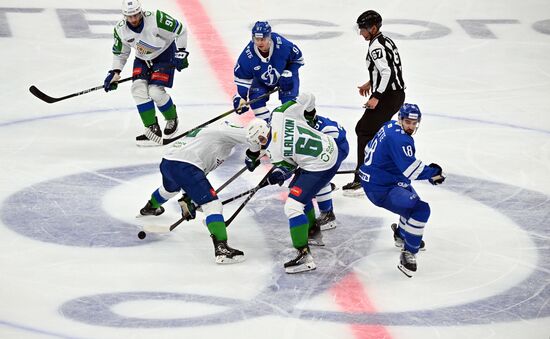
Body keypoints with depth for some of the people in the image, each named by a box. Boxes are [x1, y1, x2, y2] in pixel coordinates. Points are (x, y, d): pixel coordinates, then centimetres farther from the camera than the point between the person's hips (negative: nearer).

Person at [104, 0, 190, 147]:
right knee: (138, 88, -17)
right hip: (142, 59, 5)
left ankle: (172, 118, 14)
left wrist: (181, 53, -18)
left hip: (164, 55, -5)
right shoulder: (120, 30, -15)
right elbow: (120, 52, 3)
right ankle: (153, 130, -14)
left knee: (155, 92, -18)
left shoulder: (157, 19, -31)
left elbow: (180, 30, -17)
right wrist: (114, 73, -7)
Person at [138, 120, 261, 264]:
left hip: (166, 162, 10)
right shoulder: (226, 129, 3)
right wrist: (256, 153, 7)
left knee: (170, 188, 43)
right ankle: (221, 248, -25)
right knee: (212, 204, -12)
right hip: (184, 166, -10)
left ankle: (150, 207, 73)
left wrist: (189, 198, 32)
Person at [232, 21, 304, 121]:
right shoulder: (248, 54, -29)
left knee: (288, 98, -18)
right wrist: (240, 96, -19)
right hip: (261, 80, 2)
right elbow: (242, 76, -15)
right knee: (255, 96, -16)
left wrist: (288, 73, -23)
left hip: (285, 76, -2)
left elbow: (298, 58, -13)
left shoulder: (283, 45, -34)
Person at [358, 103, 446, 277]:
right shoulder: (399, 139, -25)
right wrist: (433, 173, -14)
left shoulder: (389, 127, 6)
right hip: (380, 189, -11)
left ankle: (402, 235, 52)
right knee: (421, 209, -22)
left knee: (413, 201, 32)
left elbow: (370, 149, 20)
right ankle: (408, 253, -16)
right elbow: (411, 170, -28)